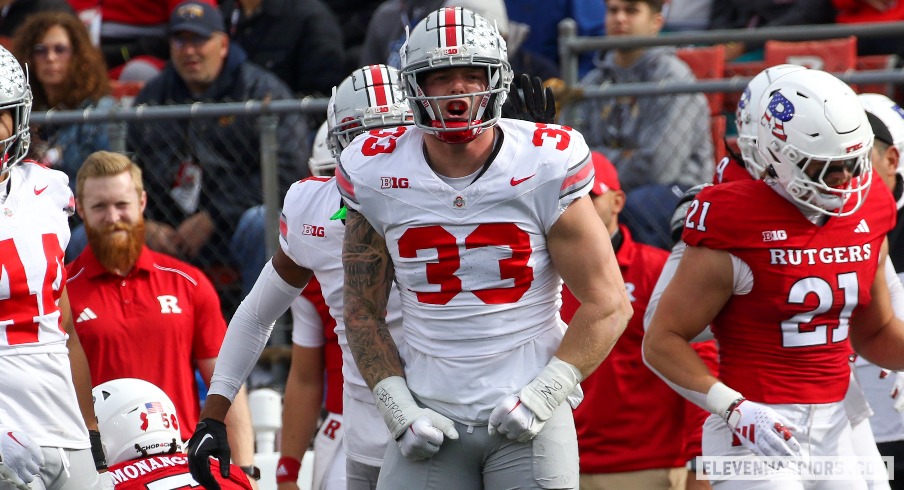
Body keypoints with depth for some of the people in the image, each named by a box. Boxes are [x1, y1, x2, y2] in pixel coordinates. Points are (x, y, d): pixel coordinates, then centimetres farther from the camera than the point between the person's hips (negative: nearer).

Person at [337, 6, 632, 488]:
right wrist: (399, 411, -4)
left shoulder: (544, 169, -7)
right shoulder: (377, 176, -1)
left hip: (527, 413, -2)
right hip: (430, 414, 2)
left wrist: (541, 397, -11)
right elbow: (363, 312, 8)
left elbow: (607, 304, -3)